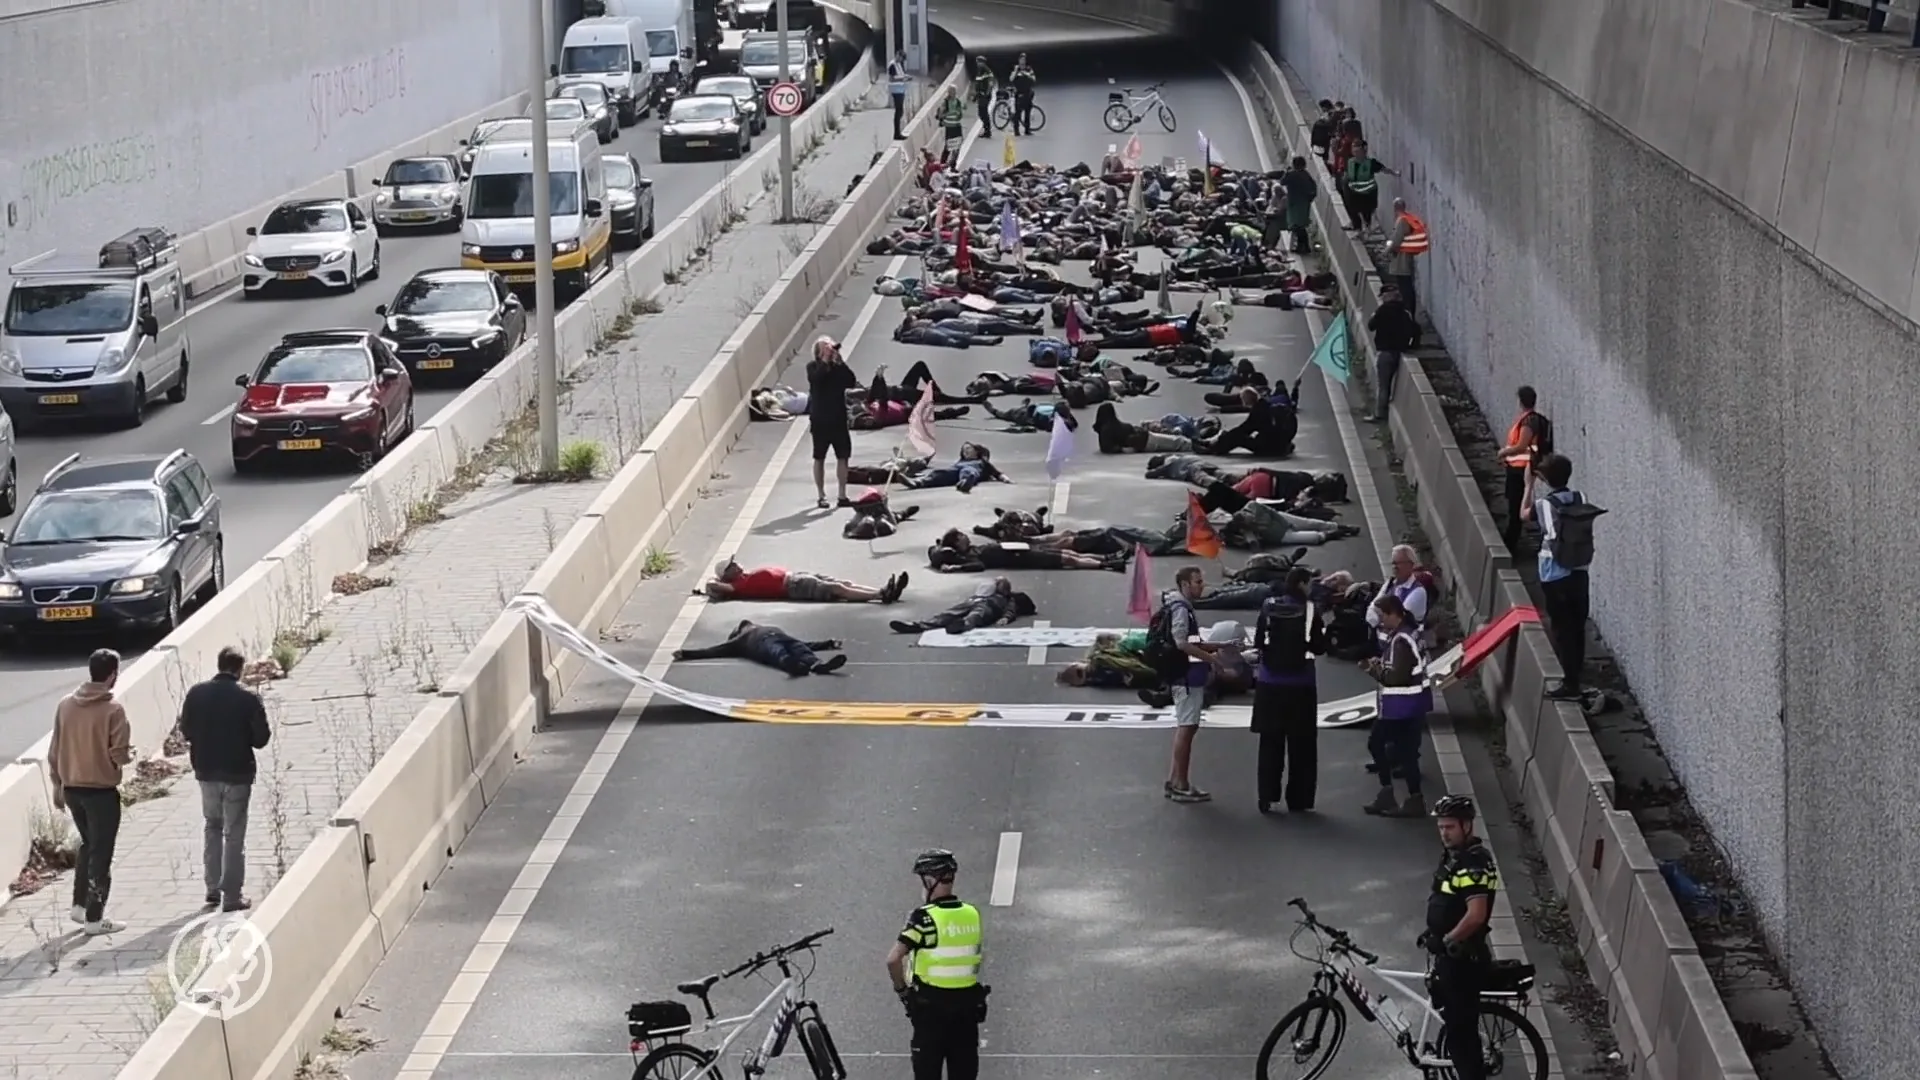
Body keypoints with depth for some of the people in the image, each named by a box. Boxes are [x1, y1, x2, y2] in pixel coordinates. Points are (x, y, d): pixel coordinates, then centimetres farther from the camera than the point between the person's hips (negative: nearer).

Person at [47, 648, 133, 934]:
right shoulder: (113, 709, -16)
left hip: (72, 788, 6)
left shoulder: (65, 705, 0)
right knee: (101, 853, 3)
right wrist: (129, 754, 6)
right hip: (102, 790, -6)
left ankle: (80, 905, 25)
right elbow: (119, 755, -17)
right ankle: (94, 918, 6)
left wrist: (57, 785, 16)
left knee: (88, 844, 24)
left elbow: (54, 750, 6)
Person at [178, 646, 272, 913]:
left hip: (206, 772, 3)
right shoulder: (248, 698, -14)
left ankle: (213, 888, 19)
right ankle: (232, 896, 5)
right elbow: (261, 738, -11)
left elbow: (186, 731, 3)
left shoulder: (196, 694, -4)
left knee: (213, 827, 21)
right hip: (237, 774, -3)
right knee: (234, 835, 4)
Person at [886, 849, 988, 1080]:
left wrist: (901, 988, -6)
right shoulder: (973, 914, 1)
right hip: (968, 1001, 5)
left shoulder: (924, 918, -16)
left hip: (930, 1003, -5)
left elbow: (893, 959, -22)